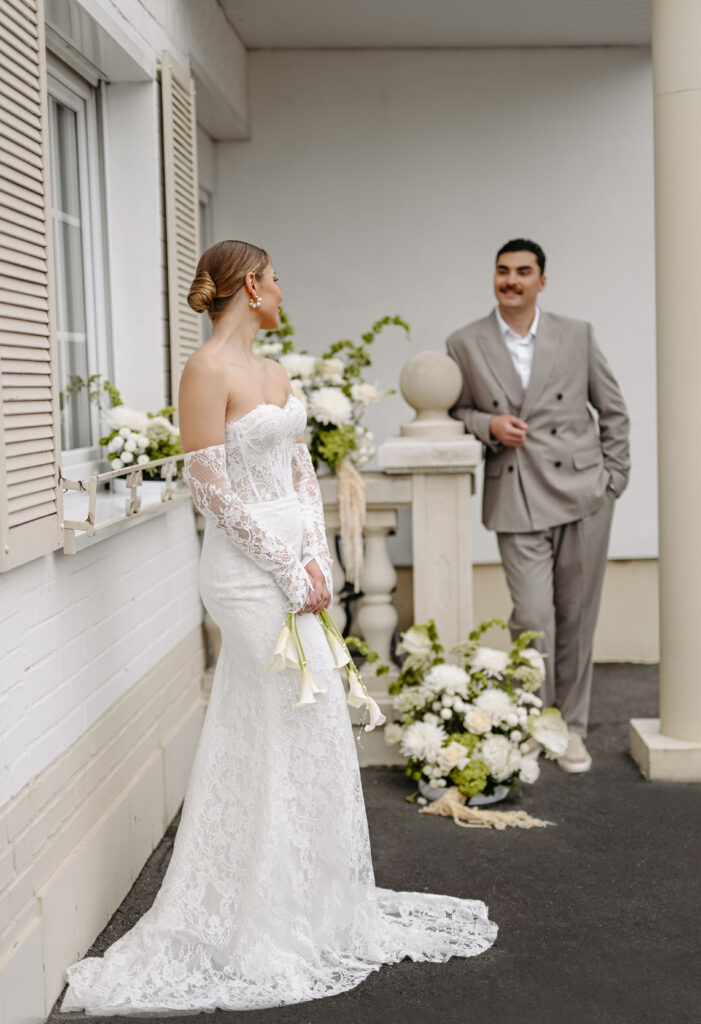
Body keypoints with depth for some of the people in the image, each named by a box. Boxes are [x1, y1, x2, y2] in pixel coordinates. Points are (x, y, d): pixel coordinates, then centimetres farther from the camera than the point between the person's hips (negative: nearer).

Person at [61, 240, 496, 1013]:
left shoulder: (274, 373, 13)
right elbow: (210, 487, -16)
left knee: (261, 734, 16)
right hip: (248, 569, -8)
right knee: (293, 733, -2)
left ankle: (304, 903, 29)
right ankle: (273, 926, 13)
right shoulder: (207, 370, -13)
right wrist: (288, 567, -14)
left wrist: (316, 559, 0)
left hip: (291, 564, 8)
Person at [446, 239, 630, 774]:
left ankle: (571, 727, 23)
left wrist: (613, 479, 5)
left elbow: (613, 410, 11)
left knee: (576, 618, 8)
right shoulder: (465, 345, 3)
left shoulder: (577, 335, 5)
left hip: (582, 494, 1)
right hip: (517, 501, -1)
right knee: (532, 616, -10)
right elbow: (456, 411, 12)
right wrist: (490, 425, -9)